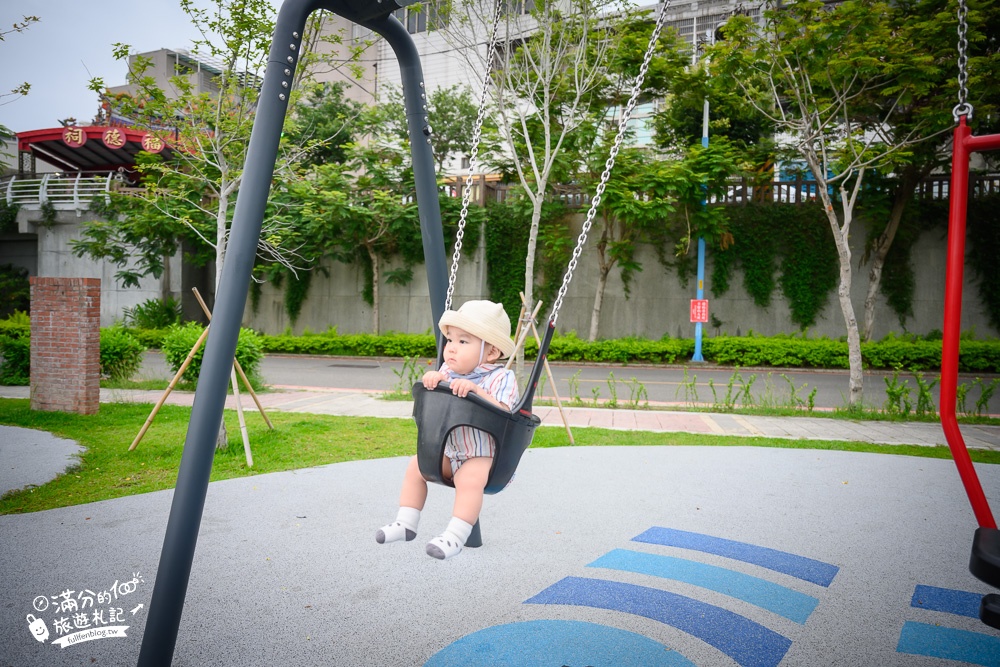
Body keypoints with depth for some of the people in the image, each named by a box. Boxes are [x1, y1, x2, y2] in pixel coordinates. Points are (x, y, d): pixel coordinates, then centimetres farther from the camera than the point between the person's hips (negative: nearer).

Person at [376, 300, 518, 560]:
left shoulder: (500, 378, -13)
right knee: (415, 467, 0)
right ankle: (406, 524, 8)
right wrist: (430, 379, -15)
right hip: (448, 451, 7)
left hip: (484, 454, -7)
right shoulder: (447, 371, 5)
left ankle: (455, 537, -28)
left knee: (469, 479, -33)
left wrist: (475, 390, -35)